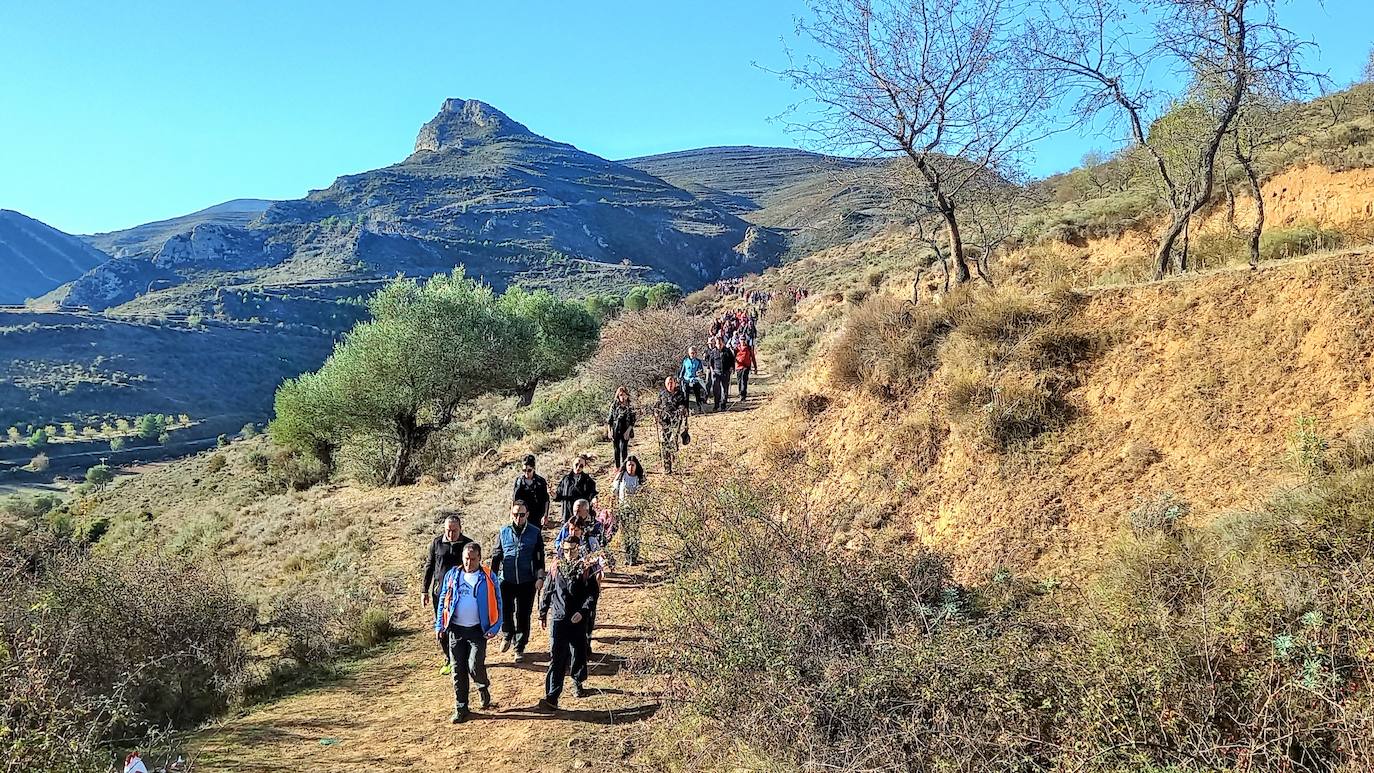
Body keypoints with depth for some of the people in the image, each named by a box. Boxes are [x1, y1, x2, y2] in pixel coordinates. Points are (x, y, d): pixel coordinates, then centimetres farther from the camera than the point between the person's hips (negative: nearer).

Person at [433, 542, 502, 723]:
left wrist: (495, 627, -7)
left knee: (475, 666, -13)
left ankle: (484, 687, 20)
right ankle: (460, 708, 17)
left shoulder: (488, 577, -1)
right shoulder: (453, 575, 5)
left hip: (478, 630, -3)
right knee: (458, 670, 6)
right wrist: (439, 625, 5)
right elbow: (443, 600, 12)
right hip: (456, 629, 3)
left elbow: (497, 603, 2)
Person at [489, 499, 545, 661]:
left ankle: (519, 647, 20)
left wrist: (540, 577, -5)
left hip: (527, 581, -1)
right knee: (504, 612, -1)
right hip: (506, 580, 1)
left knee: (523, 616, 5)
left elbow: (539, 558, 3)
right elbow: (496, 556, 10)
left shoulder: (535, 533, 0)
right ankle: (508, 636, 30)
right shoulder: (503, 532, 3)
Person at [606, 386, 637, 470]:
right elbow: (609, 419, 5)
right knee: (616, 449, 6)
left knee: (623, 449, -8)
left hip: (625, 431, -1)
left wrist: (628, 431, -10)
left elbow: (632, 421, 1)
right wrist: (609, 431, -2)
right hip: (615, 430, 1)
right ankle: (617, 467, 14)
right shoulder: (614, 405, 4)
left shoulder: (630, 407, 2)